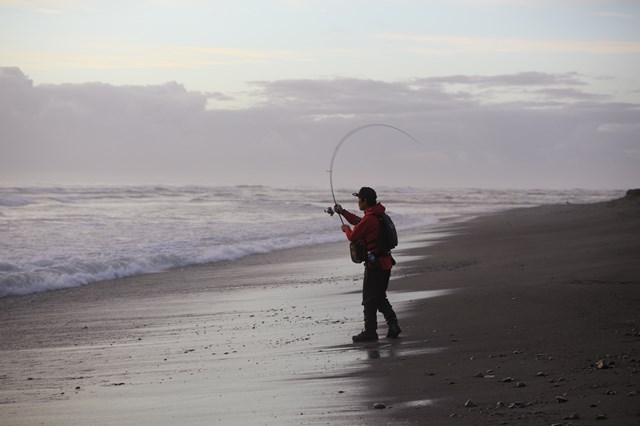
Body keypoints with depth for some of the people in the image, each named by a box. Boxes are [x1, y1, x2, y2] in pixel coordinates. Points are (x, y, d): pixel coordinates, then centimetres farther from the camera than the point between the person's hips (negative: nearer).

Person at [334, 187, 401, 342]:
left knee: (369, 299, 0)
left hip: (374, 264, -9)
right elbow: (359, 222, 28)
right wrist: (342, 212, 32)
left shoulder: (369, 219, -20)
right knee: (380, 297, 18)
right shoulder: (379, 215, 11)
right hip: (385, 262, 9)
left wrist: (346, 229, 11)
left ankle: (370, 331, 4)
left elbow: (353, 237, -11)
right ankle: (393, 325, 13)